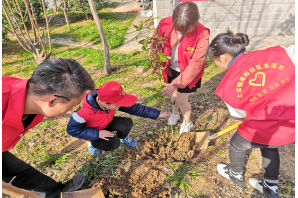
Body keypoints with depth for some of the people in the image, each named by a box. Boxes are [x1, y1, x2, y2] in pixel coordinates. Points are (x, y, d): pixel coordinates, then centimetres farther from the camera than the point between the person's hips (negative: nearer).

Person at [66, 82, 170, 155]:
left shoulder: (112, 101, -27)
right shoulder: (85, 112, -40)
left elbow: (134, 107, -20)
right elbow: (72, 129, -25)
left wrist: (158, 114, -20)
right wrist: (97, 134, -33)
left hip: (107, 123, 4)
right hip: (93, 132, -3)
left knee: (127, 123, -23)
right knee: (114, 144, -28)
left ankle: (122, 137, 12)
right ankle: (91, 142, 3)